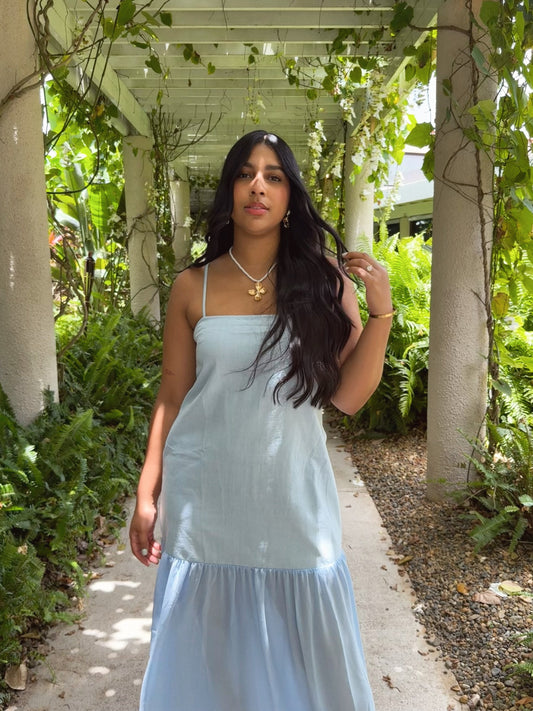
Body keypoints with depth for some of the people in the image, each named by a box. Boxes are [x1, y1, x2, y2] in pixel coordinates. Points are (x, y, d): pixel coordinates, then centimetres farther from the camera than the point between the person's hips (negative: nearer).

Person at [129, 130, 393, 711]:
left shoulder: (323, 278, 0)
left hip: (292, 495, 0)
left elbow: (347, 396, -3)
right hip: (205, 501, 0)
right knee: (209, 651, 13)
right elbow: (172, 394, 5)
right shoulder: (193, 287, 0)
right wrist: (148, 491, 5)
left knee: (299, 647, 12)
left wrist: (380, 314, -14)